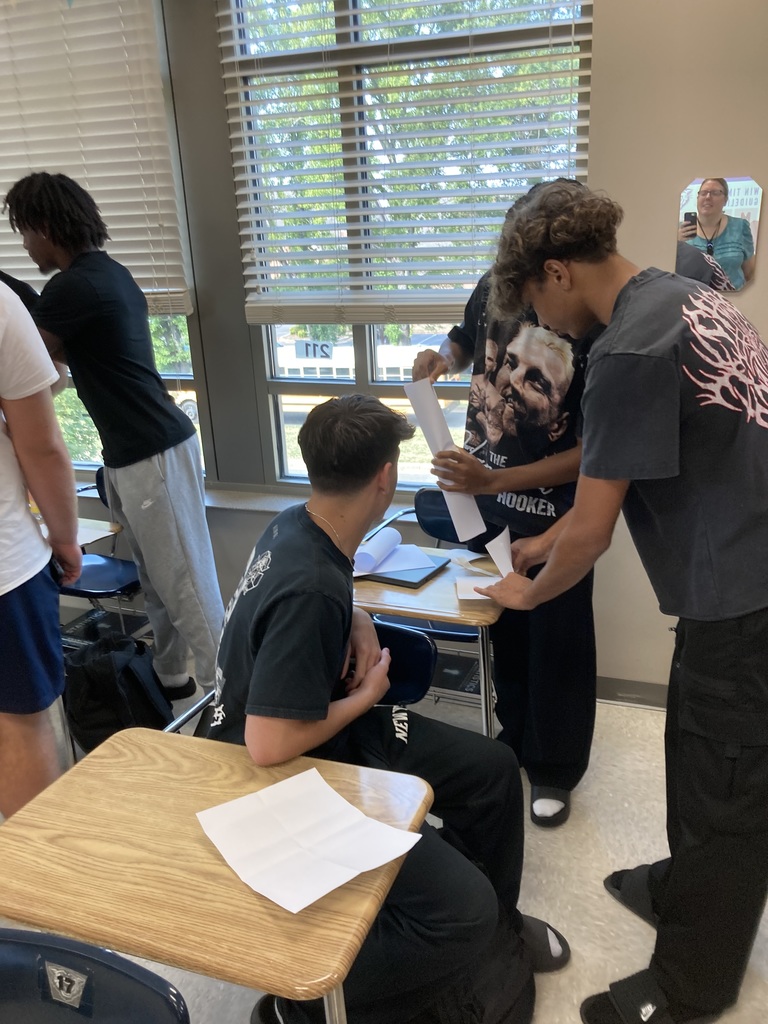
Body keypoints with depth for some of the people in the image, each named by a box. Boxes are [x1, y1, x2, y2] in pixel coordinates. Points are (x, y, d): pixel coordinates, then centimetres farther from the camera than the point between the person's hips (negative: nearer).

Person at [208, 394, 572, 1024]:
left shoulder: (294, 523, -4)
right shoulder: (310, 590, -33)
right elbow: (269, 745, -32)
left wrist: (357, 623, 0)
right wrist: (366, 697, -16)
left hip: (331, 734, 10)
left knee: (492, 767, 12)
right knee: (462, 910, -20)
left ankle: (498, 926, 36)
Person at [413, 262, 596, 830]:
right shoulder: (495, 287, -9)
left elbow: (591, 451, -22)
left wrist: (492, 480, -29)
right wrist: (442, 356, -10)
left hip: (554, 516, -5)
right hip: (485, 504, 5)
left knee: (557, 645, 9)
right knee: (502, 629, 19)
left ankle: (555, 769, 30)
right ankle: (516, 740, 41)